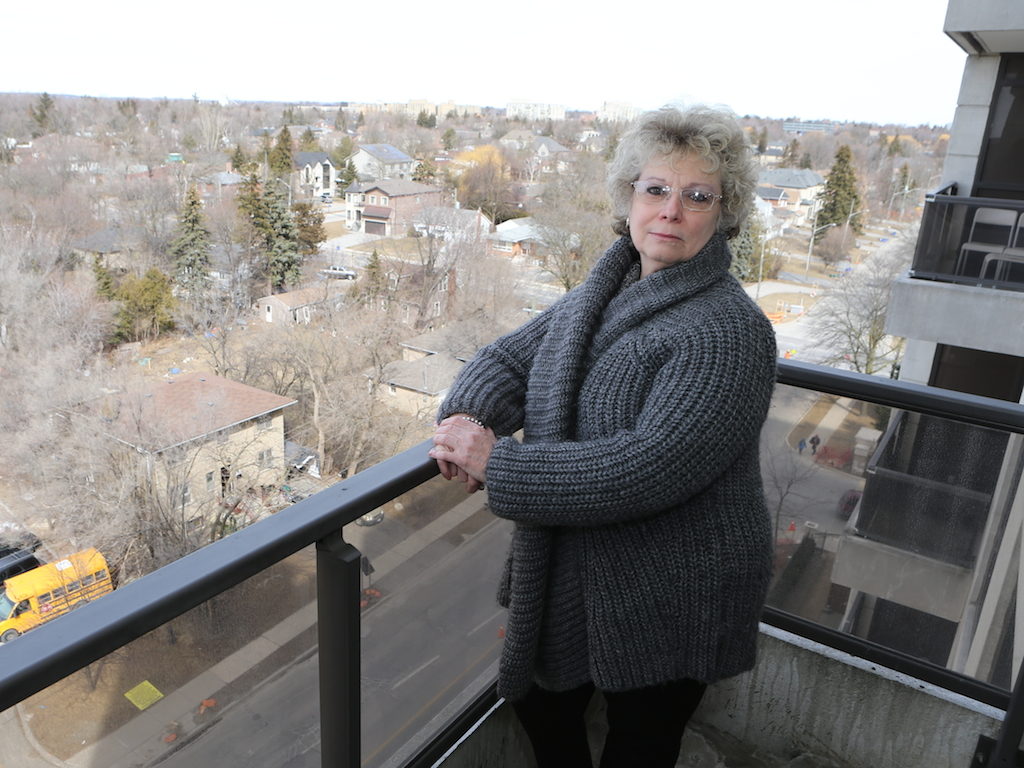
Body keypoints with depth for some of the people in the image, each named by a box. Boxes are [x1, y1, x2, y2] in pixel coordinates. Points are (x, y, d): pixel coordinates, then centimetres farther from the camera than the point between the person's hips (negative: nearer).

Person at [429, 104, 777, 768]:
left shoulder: (729, 333, -24)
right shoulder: (599, 295, 2)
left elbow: (649, 469, -33)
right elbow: (508, 358, 3)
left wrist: (498, 463, -29)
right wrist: (467, 415, -20)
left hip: (667, 604, -7)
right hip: (569, 581, 7)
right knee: (541, 704, 27)